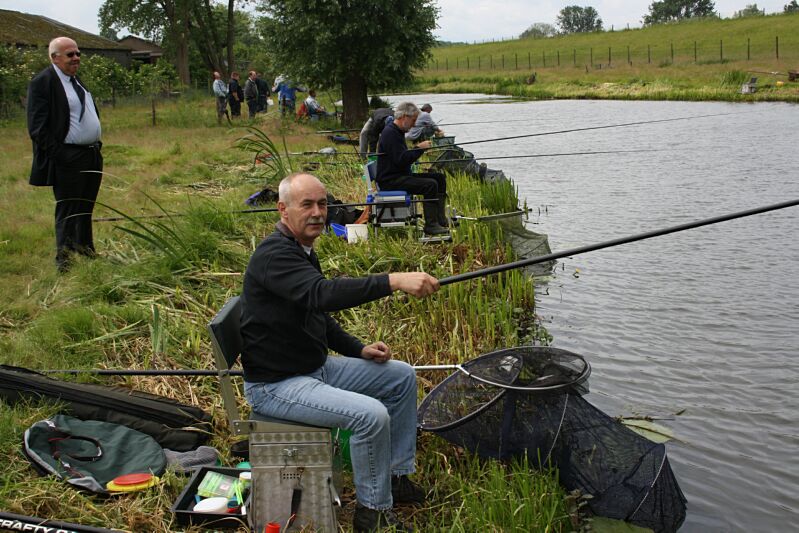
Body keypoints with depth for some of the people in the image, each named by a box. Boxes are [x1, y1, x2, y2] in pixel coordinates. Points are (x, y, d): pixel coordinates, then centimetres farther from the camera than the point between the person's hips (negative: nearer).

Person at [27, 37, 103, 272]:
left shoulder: (77, 80, 15)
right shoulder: (42, 82, -11)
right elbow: (37, 127, -15)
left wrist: (97, 145, 15)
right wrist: (59, 155, -20)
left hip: (92, 156, 8)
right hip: (68, 161, -8)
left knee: (85, 210, 18)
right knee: (68, 213, -2)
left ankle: (86, 251, 31)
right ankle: (64, 261, 5)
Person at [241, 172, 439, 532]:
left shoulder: (301, 251, 10)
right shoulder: (274, 255, -22)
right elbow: (323, 294, -39)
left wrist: (360, 350, 8)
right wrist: (394, 281, -45)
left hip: (316, 367, 10)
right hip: (276, 384, -10)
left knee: (402, 377, 10)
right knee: (371, 415, -27)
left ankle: (396, 476, 19)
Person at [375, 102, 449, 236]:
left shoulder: (397, 132, 18)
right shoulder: (390, 133, -17)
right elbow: (401, 160, -25)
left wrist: (418, 148, 9)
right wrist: (419, 148, -17)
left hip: (401, 175, 11)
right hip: (390, 181, -11)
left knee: (440, 178, 5)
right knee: (430, 184, -26)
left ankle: (440, 220, 3)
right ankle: (431, 225, -20)